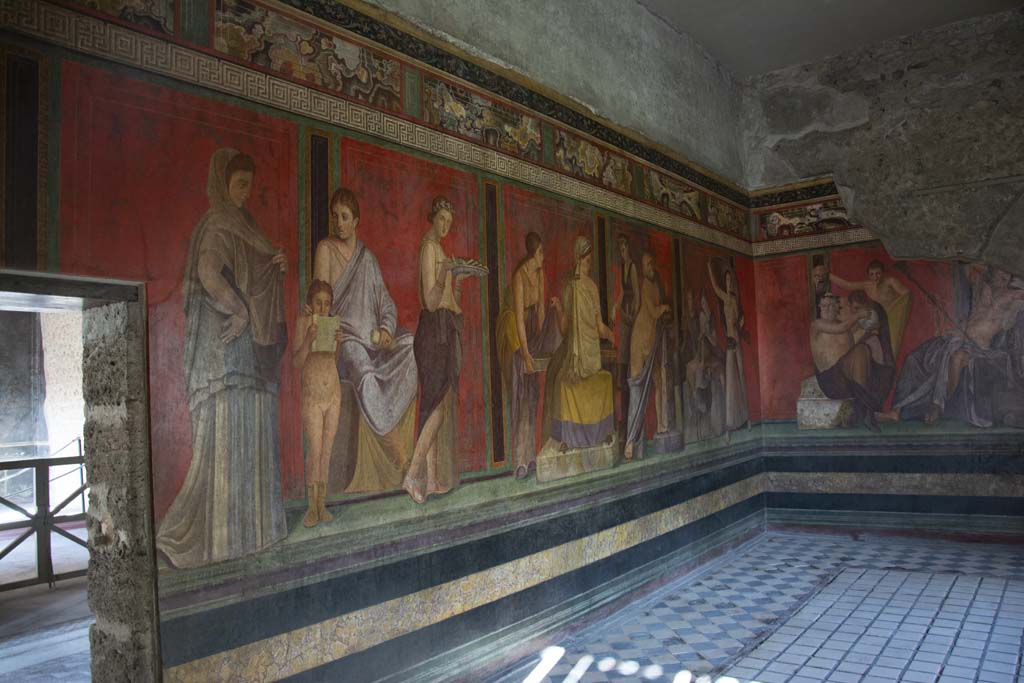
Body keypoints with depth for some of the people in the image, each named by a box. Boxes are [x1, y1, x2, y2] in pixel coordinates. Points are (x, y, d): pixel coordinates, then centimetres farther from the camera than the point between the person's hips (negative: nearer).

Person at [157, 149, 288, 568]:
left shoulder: (239, 224, 19)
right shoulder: (217, 224, -10)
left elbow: (254, 278, 20)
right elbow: (210, 275, -26)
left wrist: (277, 267, 1)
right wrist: (239, 311, -16)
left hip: (249, 347, 9)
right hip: (228, 343, -9)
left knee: (250, 430, 11)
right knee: (226, 431, -8)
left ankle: (244, 520, 20)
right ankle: (183, 534, -1)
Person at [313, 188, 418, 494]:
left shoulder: (368, 257, 16)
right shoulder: (325, 248, 1)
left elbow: (386, 301, 14)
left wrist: (386, 328, -5)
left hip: (371, 337, 6)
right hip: (343, 337, -6)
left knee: (410, 344, -19)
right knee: (365, 376, -33)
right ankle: (393, 449, -20)